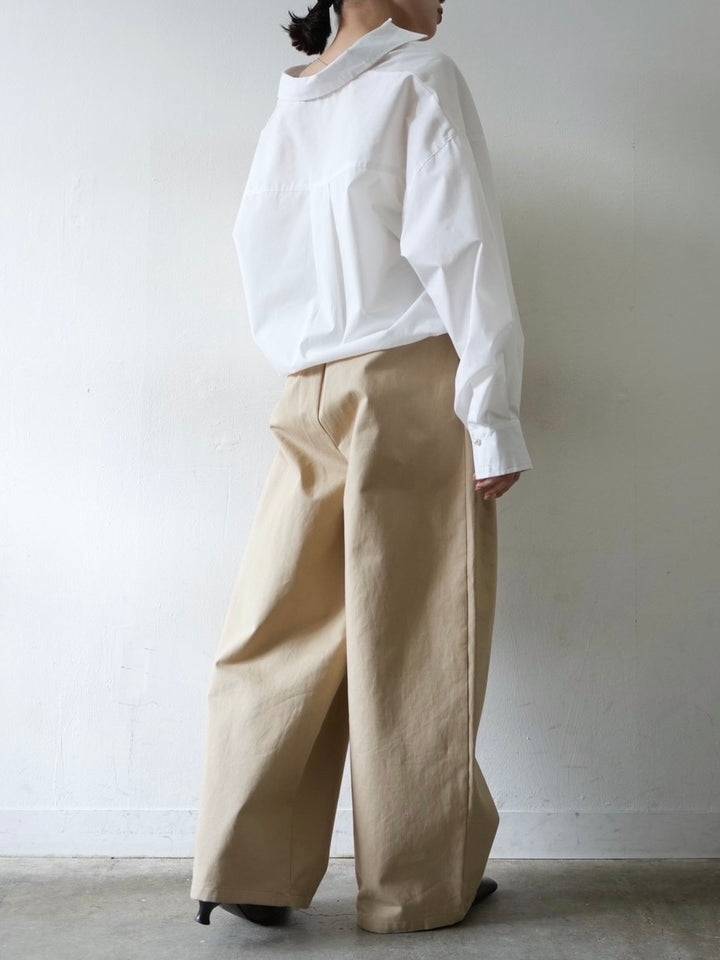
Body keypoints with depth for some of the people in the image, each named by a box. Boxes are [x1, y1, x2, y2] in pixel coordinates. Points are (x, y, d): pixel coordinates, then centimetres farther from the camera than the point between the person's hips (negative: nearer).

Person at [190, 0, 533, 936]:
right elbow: (462, 252, -9)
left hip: (309, 397, 6)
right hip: (412, 385, -5)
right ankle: (422, 886, 14)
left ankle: (247, 866, 10)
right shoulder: (421, 79, -2)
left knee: (283, 633, 8)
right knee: (415, 646, 1)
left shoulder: (287, 106, 15)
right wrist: (494, 417, -10)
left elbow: (258, 250, 15)